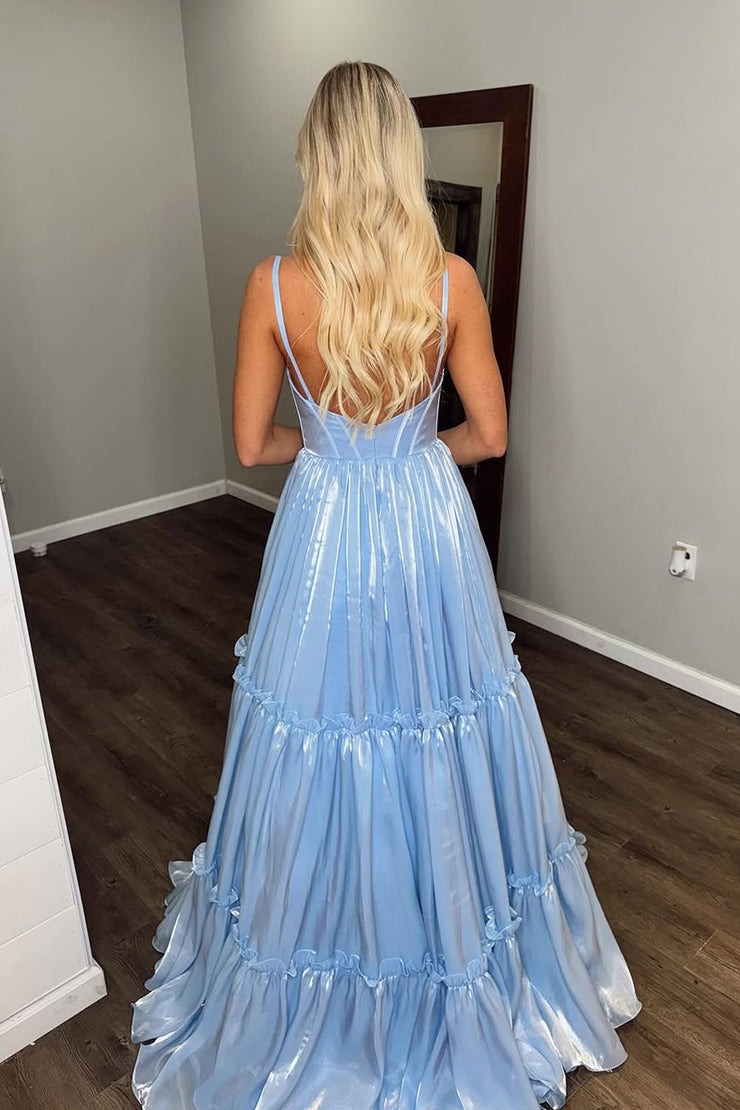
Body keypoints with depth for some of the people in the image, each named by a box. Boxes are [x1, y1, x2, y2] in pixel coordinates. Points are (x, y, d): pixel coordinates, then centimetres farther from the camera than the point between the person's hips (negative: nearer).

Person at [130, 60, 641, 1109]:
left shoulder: (273, 284, -11)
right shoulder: (452, 278, -10)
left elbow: (253, 443, -4)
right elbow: (489, 435, -4)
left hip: (324, 534, 0)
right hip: (429, 529, 1)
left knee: (322, 754, 18)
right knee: (444, 746, 20)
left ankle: (317, 1002, 42)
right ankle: (467, 960, 44)